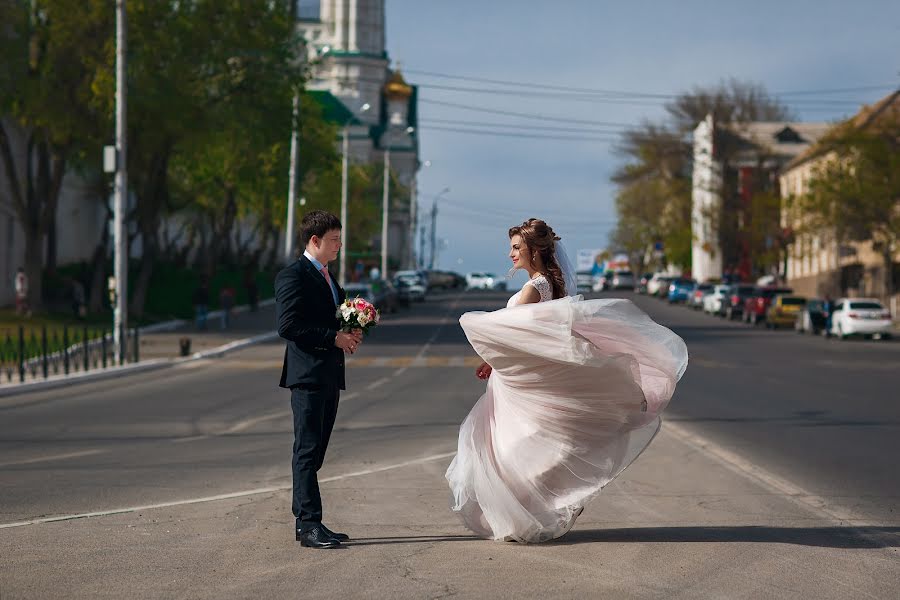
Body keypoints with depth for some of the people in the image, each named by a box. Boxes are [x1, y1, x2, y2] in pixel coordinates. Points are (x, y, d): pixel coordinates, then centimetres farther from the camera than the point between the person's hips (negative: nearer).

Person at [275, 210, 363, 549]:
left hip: (329, 376, 9)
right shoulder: (293, 276, -9)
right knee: (307, 451, -9)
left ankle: (305, 522, 15)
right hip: (307, 376, -9)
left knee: (313, 452, 11)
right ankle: (310, 525, -11)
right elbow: (287, 325, -18)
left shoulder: (327, 277, 21)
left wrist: (350, 336, 7)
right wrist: (334, 337, -18)